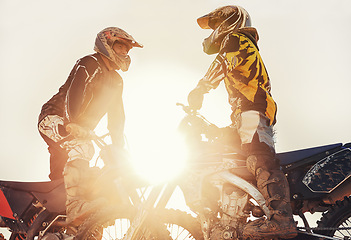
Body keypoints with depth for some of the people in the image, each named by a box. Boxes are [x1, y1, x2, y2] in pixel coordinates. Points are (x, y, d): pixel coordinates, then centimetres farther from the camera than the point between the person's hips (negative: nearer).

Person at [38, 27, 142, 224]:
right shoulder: (89, 64, -9)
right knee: (81, 147, -34)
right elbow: (74, 92, -26)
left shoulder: (116, 82, 18)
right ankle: (75, 206, -47)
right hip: (54, 118, -10)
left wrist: (119, 148, 8)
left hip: (79, 129, 10)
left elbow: (116, 116, 17)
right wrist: (71, 124, -41)